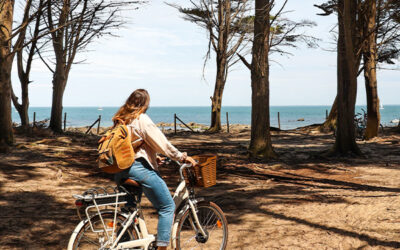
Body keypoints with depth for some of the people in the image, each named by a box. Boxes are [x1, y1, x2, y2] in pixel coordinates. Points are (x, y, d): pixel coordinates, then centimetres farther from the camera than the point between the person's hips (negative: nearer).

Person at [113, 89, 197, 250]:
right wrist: (182, 157, 0)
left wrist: (153, 158, 28)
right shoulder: (141, 119, -8)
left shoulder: (120, 120, 15)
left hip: (120, 170, 8)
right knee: (167, 207, 0)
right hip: (139, 168, -8)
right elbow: (161, 142, -9)